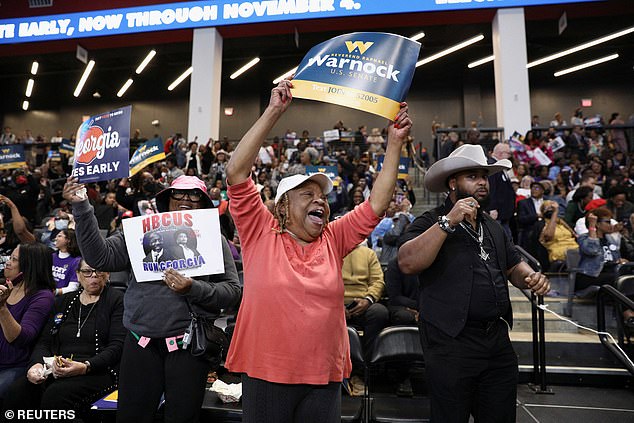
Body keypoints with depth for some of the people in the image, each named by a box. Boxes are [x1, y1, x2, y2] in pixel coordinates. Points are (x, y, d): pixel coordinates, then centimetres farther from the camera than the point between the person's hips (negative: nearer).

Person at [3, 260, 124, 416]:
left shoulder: (117, 300, 2)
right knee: (17, 390, -23)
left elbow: (117, 346, -7)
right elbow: (44, 341, 16)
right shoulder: (65, 300, 20)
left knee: (56, 394, -33)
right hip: (57, 370, 5)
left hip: (97, 371, -5)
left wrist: (86, 367, -21)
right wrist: (37, 364, -6)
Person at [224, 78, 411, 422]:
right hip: (265, 373, -2)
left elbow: (376, 204, 0)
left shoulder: (332, 240, 2)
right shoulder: (261, 234, -7)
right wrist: (273, 112, -18)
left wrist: (395, 142, -5)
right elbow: (237, 174, -15)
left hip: (324, 377, 3)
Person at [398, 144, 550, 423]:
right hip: (451, 341, -6)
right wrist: (448, 222, -26)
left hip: (498, 339, 7)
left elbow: (513, 266, 25)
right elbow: (407, 263, -24)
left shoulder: (492, 226, 16)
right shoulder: (430, 222, -8)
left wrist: (531, 277, 2)